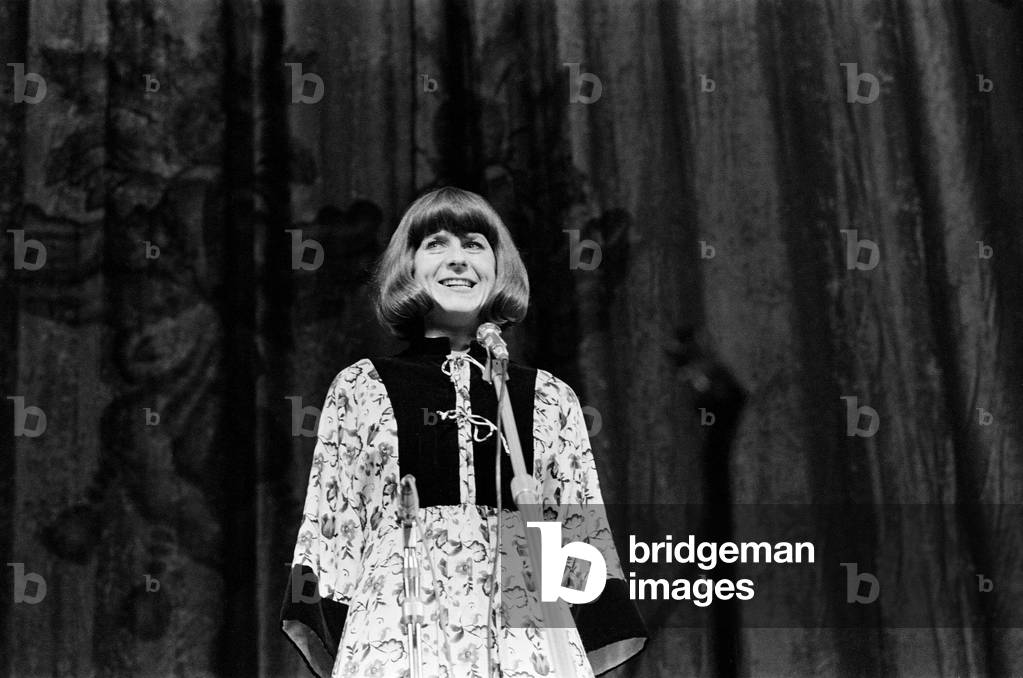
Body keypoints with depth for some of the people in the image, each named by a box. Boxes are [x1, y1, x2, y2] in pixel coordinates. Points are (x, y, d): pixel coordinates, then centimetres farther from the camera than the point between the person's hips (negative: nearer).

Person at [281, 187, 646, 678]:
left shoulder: (549, 398, 12)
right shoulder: (360, 388, 10)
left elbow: (582, 538, 11)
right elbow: (331, 528, 7)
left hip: (527, 635, 1)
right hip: (400, 632, -1)